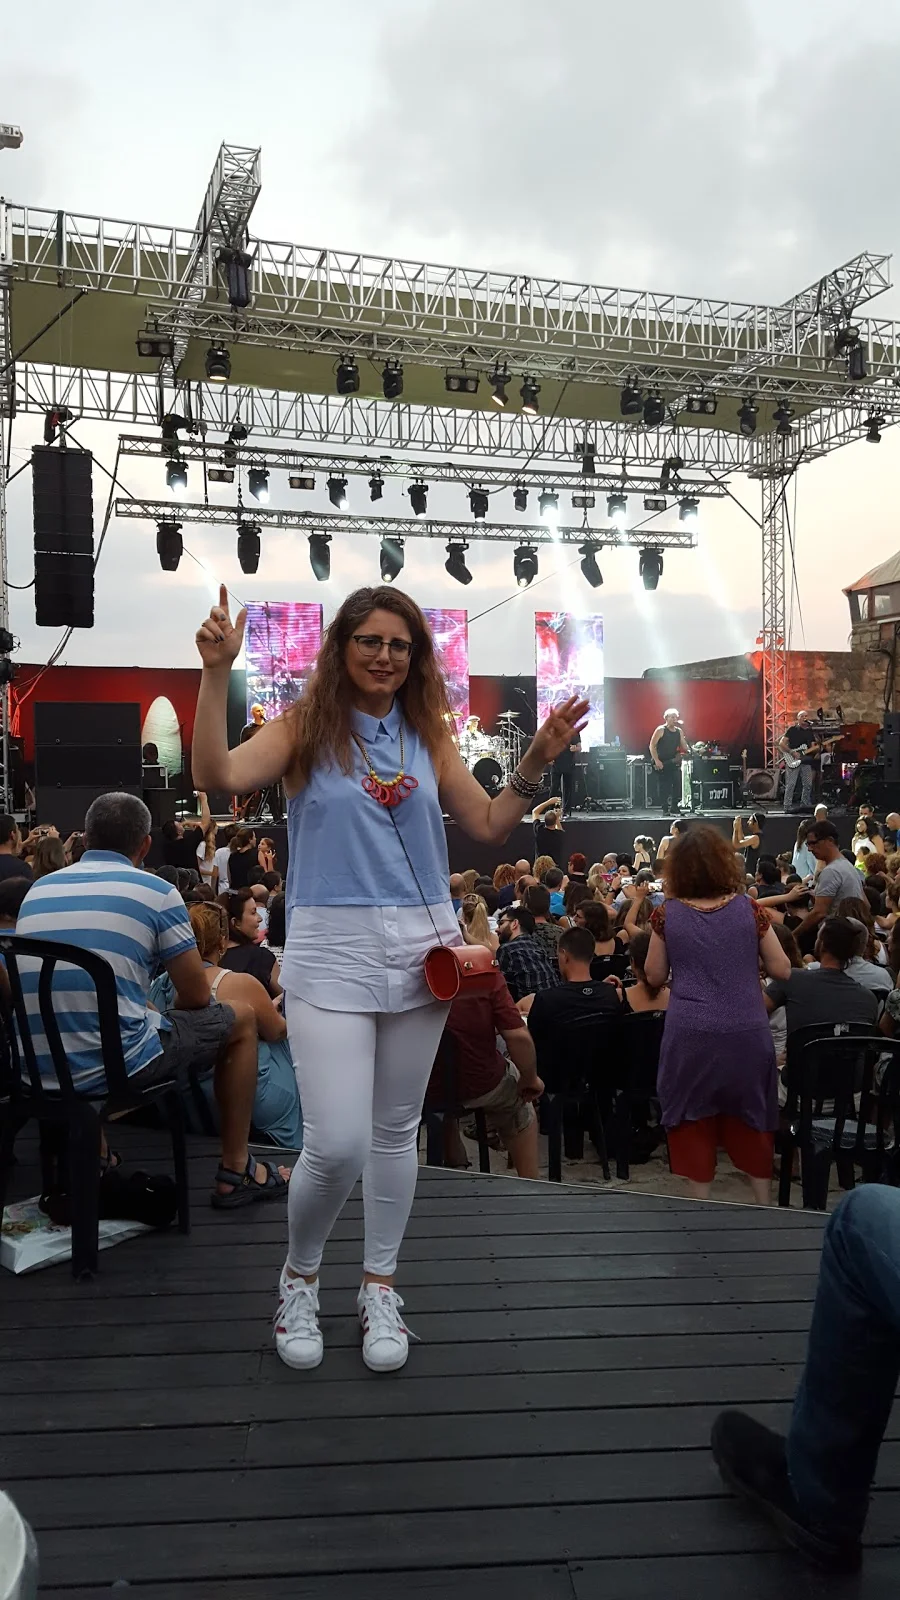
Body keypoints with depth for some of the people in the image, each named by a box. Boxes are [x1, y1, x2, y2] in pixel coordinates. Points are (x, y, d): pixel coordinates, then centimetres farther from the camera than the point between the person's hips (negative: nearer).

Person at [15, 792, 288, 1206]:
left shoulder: (38, 889, 10)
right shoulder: (156, 891, -5)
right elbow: (196, 996, 0)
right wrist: (166, 1015, 24)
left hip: (34, 1068, 6)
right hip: (117, 1064, -6)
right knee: (240, 1020, 16)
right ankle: (235, 1171, 22)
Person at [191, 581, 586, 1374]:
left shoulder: (427, 735, 9)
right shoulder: (305, 727, 0)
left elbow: (489, 826, 8)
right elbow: (221, 775, -17)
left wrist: (536, 761, -4)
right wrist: (217, 673, -24)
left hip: (421, 945, 4)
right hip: (331, 950, -3)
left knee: (396, 1129, 13)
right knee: (337, 1144, -9)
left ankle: (380, 1286, 31)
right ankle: (299, 1277, 20)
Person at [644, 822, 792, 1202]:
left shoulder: (667, 914, -5)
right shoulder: (749, 908, -4)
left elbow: (654, 975, 5)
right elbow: (782, 970, 2)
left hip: (690, 1035, -1)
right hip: (747, 1034, 1)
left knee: (694, 1117, 14)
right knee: (750, 1117, 18)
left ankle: (701, 1203, 20)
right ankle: (763, 1203, 24)